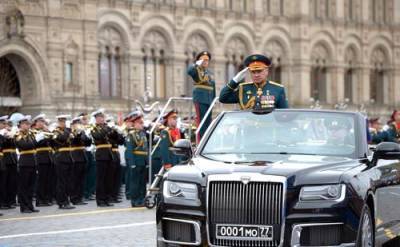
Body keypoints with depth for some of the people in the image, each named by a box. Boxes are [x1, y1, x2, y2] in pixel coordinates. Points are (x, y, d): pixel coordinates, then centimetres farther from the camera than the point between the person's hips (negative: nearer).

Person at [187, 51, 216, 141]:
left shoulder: (209, 72, 19)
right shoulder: (196, 70, 0)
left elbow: (213, 86, 22)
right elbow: (189, 71, -23)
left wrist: (213, 99, 17)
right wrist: (197, 64, -23)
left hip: (209, 100, 7)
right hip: (200, 99, -7)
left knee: (208, 121, 8)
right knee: (201, 120, -9)